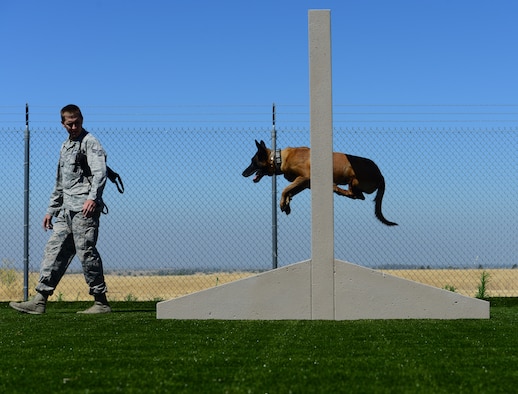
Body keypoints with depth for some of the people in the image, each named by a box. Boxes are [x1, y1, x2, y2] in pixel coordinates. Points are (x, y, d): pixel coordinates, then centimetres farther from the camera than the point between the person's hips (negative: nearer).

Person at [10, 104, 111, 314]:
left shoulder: (90, 143, -3)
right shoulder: (65, 147, 24)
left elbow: (100, 172, -18)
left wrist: (92, 197, -33)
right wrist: (51, 210, 27)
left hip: (85, 209, -9)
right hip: (67, 210, 9)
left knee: (86, 252, -9)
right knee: (54, 250, 4)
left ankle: (101, 302, -1)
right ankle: (39, 300, 3)